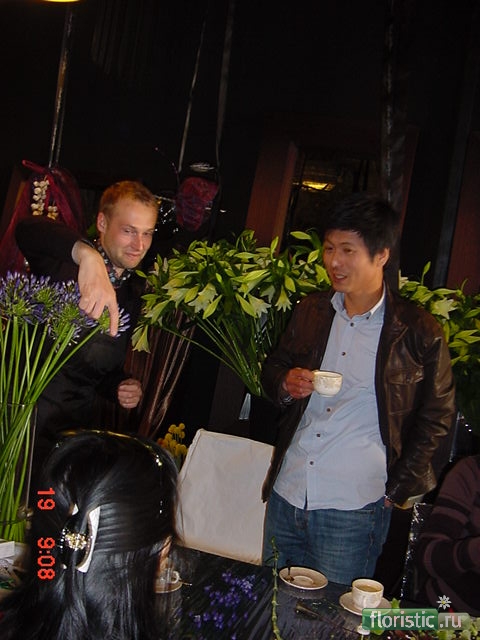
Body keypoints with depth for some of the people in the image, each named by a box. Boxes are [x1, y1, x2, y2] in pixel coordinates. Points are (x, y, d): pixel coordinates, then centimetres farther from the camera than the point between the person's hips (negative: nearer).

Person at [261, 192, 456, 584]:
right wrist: (286, 383, -4)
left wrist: (397, 489, -1)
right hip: (286, 494, 5)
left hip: (354, 511, -5)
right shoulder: (311, 310, 7)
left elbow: (436, 417, 1)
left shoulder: (419, 332, -7)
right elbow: (273, 368, 19)